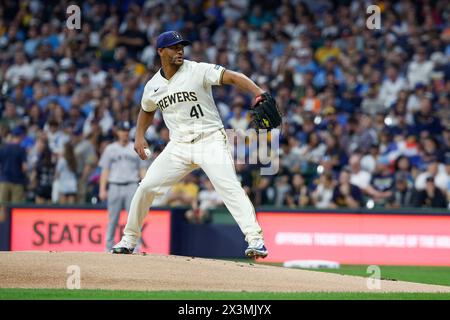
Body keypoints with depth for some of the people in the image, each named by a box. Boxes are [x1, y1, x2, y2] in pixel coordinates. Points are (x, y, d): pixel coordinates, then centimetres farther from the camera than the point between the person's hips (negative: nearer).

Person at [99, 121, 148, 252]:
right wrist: (102, 189, -2)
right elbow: (105, 170, 8)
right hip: (114, 186, 0)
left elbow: (142, 169, 11)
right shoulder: (110, 149, 10)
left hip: (132, 186, 0)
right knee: (112, 219, 1)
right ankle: (109, 248, 7)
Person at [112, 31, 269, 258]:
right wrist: (139, 136, 10)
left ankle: (256, 239, -26)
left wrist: (258, 93, -38)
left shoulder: (198, 71, -10)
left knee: (230, 187, -22)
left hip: (210, 140, -4)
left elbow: (232, 77, -22)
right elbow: (147, 111, 26)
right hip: (179, 146, 4)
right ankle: (129, 239, 18)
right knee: (146, 186, 1)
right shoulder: (153, 86, 5)